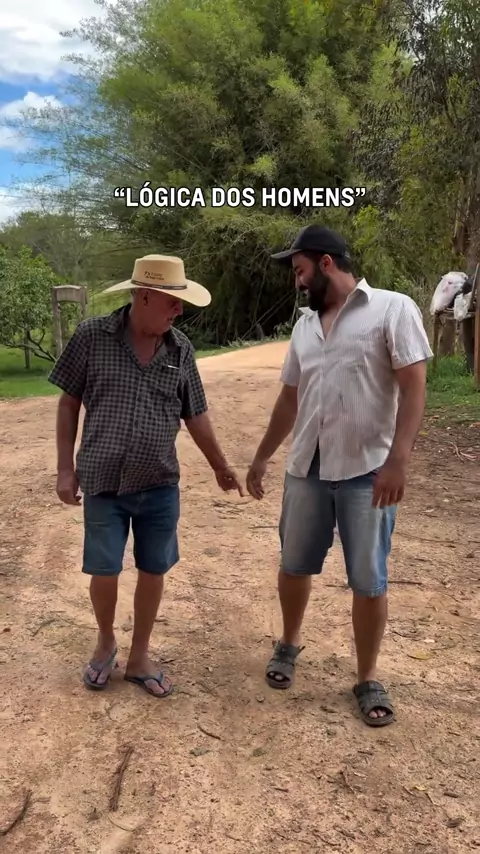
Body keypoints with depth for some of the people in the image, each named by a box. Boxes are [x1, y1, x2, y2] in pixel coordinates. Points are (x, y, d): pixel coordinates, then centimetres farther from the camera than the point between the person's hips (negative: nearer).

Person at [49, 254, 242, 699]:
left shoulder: (180, 349, -1)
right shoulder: (91, 336, -7)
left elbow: (195, 414, 9)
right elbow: (69, 402, 0)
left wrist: (220, 465, 16)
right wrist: (66, 468, -2)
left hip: (160, 486, 2)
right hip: (104, 484, -2)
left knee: (153, 572, 10)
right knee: (104, 573, 7)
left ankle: (139, 657, 31)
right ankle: (106, 642, 37)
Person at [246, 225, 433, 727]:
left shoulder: (393, 310, -7)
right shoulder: (305, 325, 12)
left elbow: (413, 389, -13)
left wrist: (397, 461, -22)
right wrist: (262, 457, 18)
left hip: (367, 472, -5)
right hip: (306, 470, 6)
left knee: (368, 581, 5)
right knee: (294, 566, 16)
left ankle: (367, 680, 24)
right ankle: (289, 645, 41)